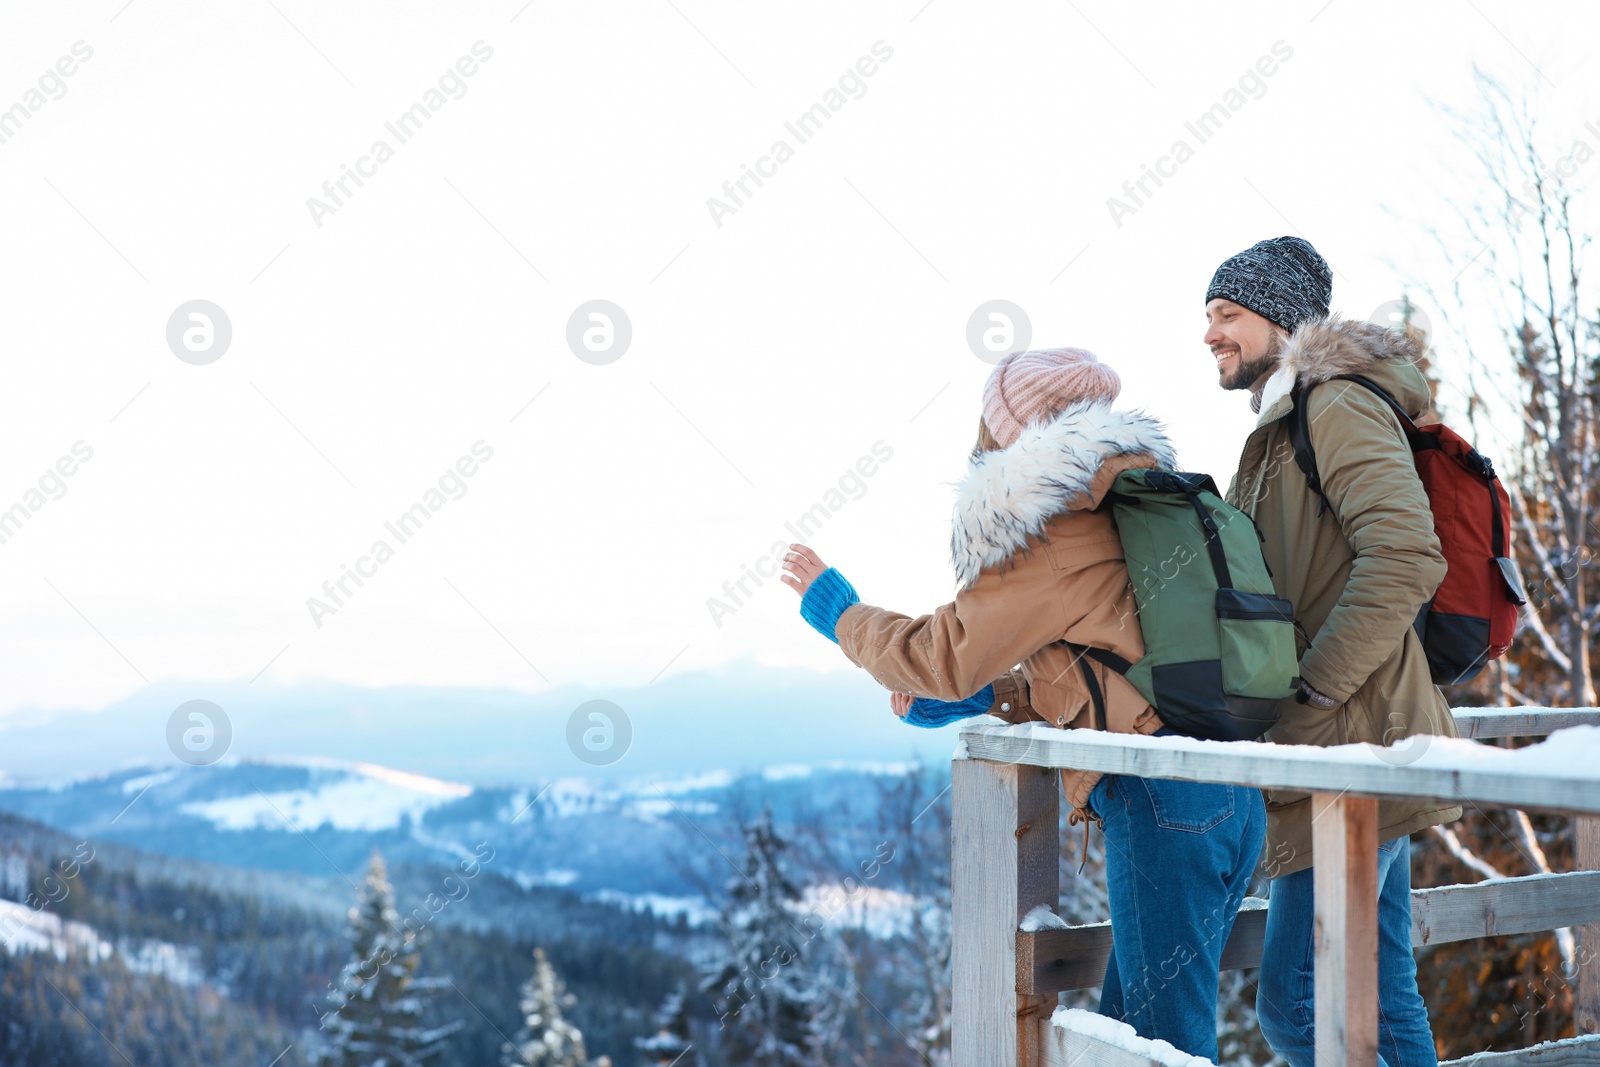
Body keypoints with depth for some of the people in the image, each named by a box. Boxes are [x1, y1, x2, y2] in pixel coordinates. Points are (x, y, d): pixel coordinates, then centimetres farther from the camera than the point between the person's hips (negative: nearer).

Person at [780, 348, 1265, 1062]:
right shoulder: (1111, 513, 20)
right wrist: (972, 698, 23)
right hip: (1226, 799, 9)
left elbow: (944, 654, -5)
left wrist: (836, 610, 10)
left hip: (1164, 798, -9)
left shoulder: (1057, 536, -8)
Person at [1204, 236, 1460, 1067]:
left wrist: (1308, 696, -21)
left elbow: (1405, 558, -24)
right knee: (1381, 998, 14)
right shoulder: (1280, 430, 21)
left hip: (1355, 747, -10)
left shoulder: (1339, 405, -10)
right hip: (1355, 749, 10)